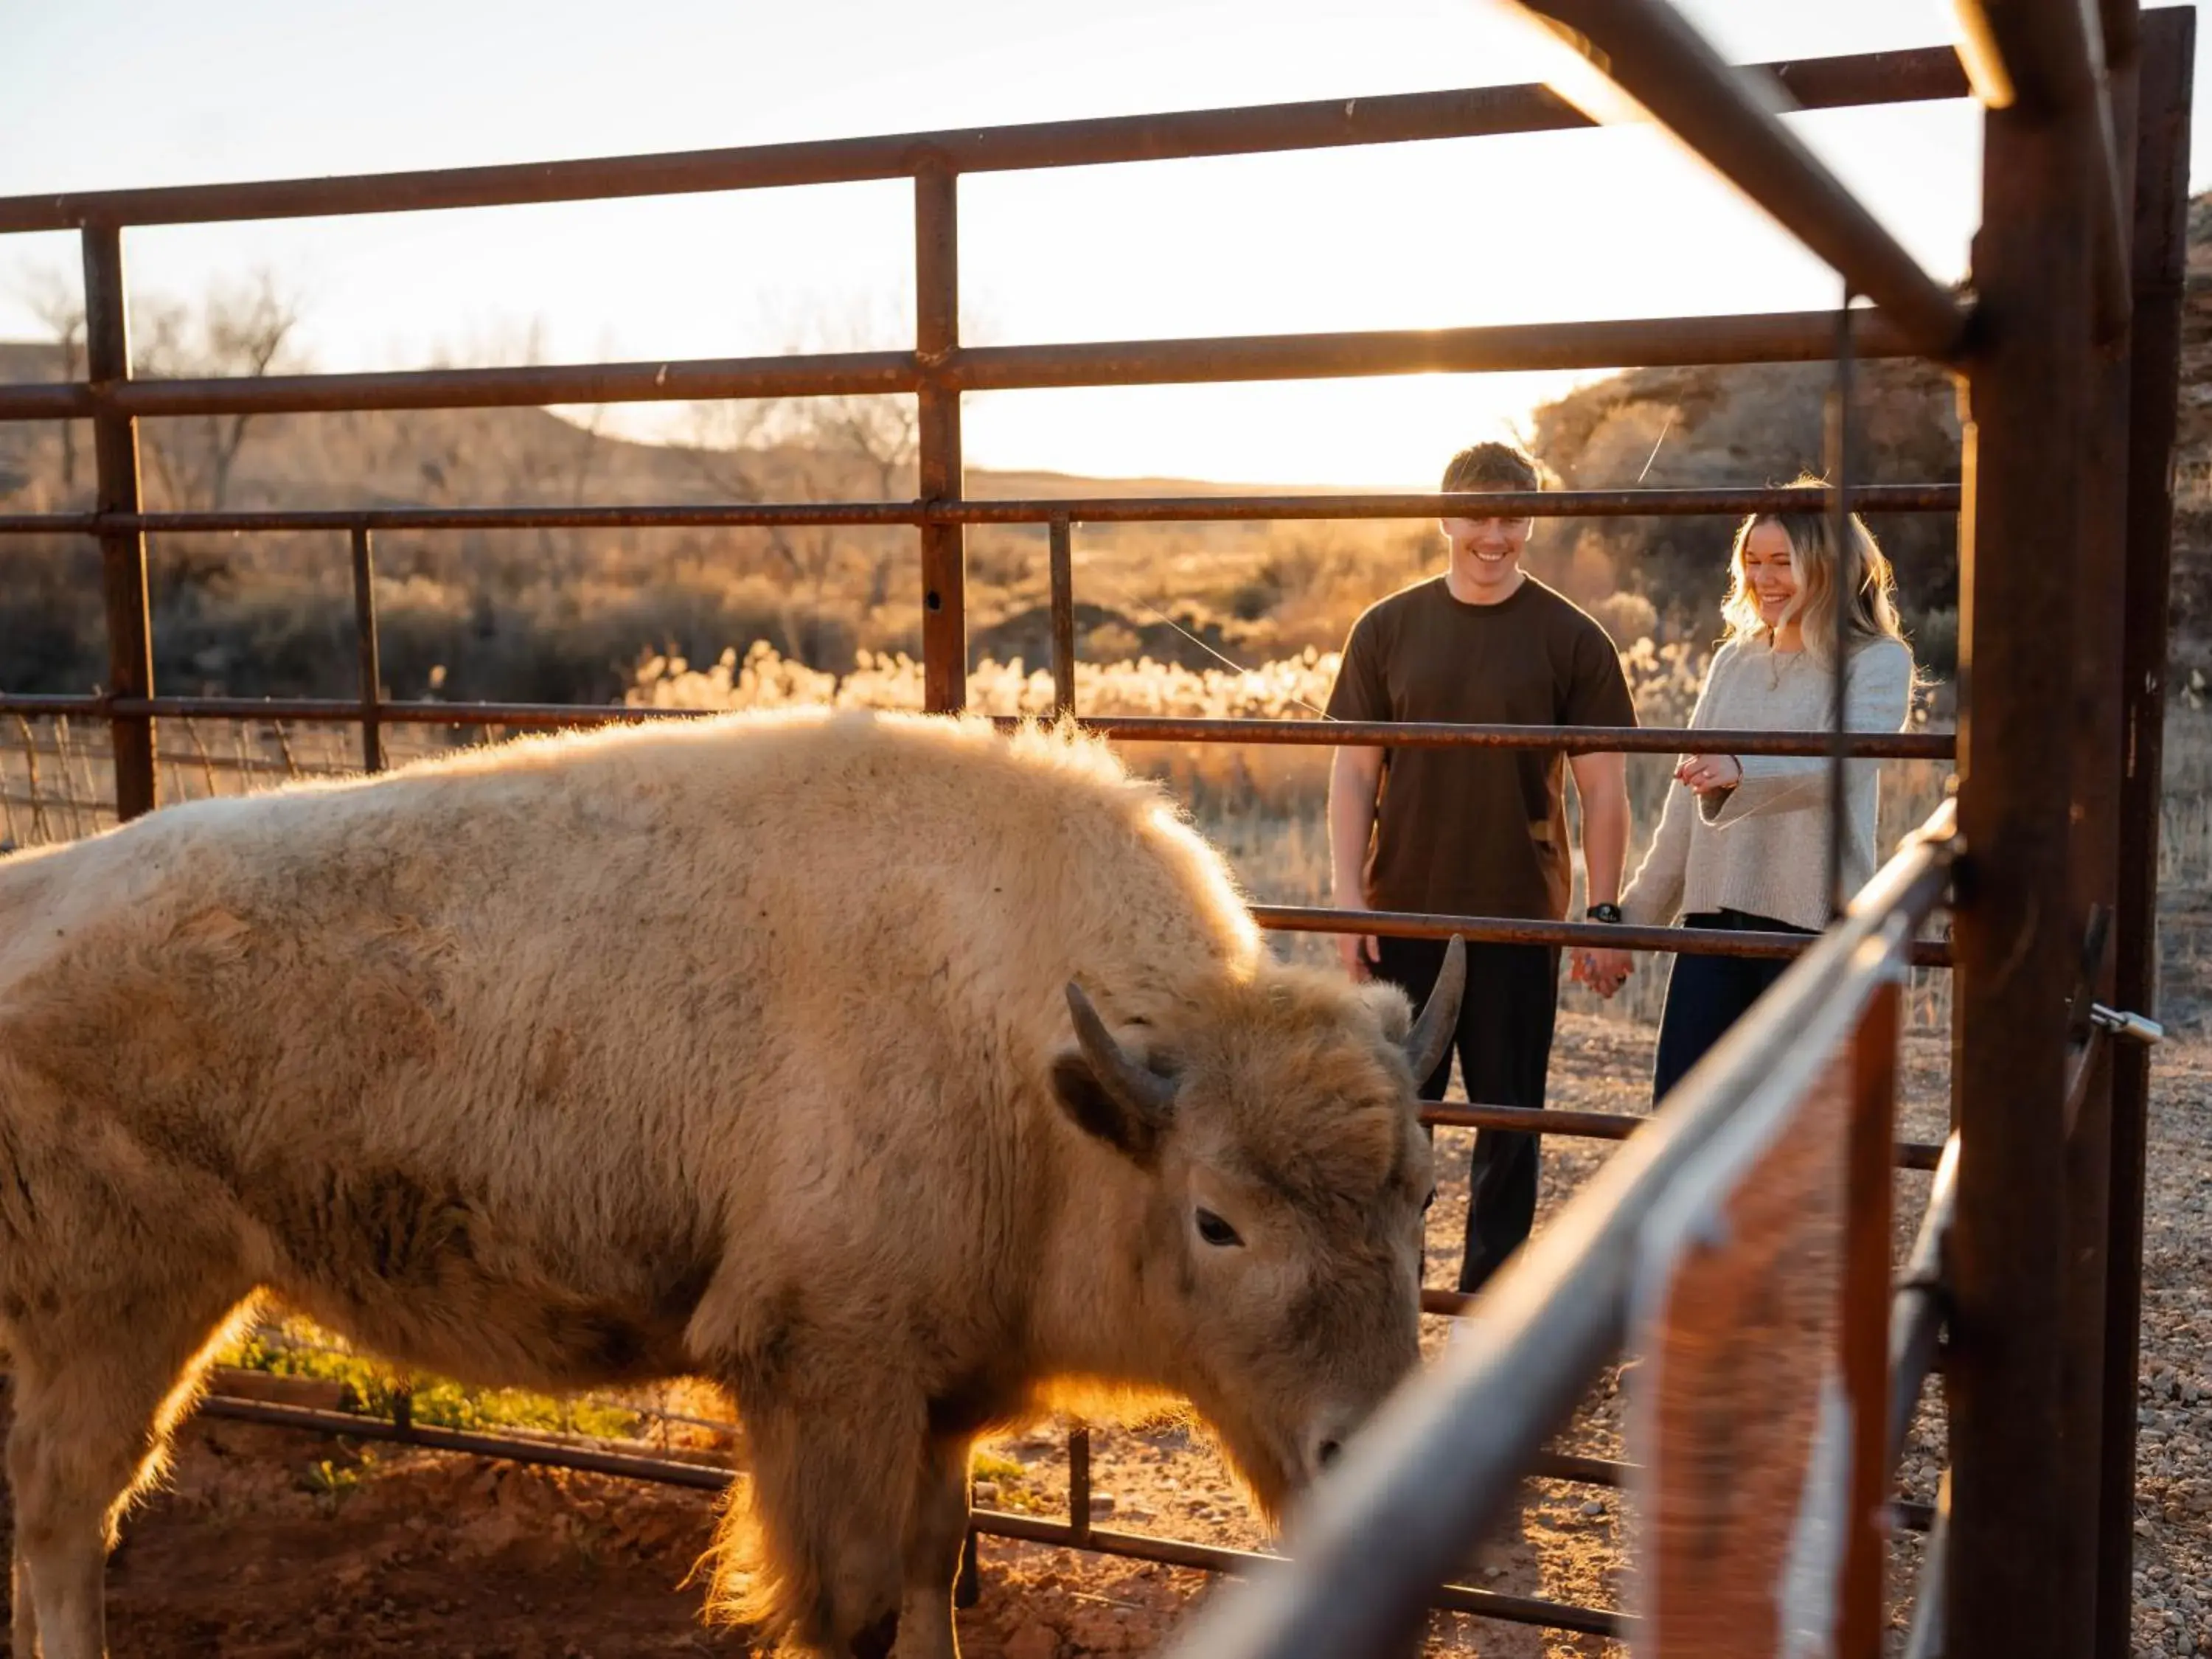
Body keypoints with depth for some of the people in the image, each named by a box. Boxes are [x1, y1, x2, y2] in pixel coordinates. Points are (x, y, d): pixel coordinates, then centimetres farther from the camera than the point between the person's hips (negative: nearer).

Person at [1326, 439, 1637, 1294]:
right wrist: (1347, 895, -4)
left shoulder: (1572, 639, -1)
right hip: (1402, 913, 1)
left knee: (1508, 1117, 8)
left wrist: (1604, 913, -4)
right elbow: (1353, 774, 3)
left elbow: (1603, 787, 0)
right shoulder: (1388, 630, 3)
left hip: (1520, 918, -1)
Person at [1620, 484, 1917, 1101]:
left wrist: (1743, 772, -43)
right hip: (1714, 914, 5)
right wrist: (1636, 913, 16)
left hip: (1814, 921, -5)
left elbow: (1844, 759, -24)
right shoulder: (1733, 660, 14)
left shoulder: (1877, 662, -3)